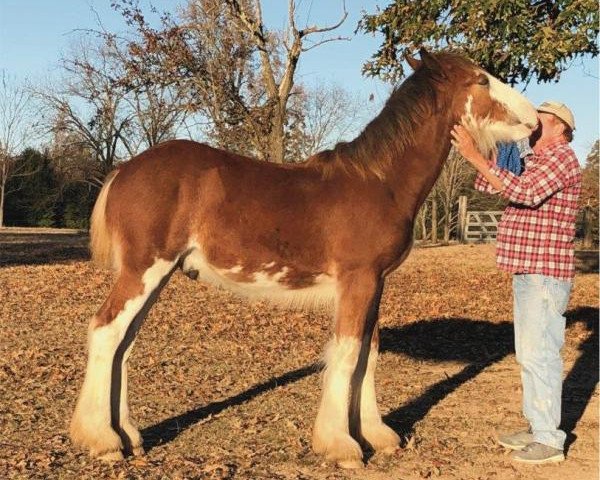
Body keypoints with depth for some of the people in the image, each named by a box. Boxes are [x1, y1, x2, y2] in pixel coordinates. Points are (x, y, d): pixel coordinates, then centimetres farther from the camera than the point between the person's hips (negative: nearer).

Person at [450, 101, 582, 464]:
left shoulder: (561, 156, -10)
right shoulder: (538, 162, 20)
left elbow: (524, 192, -26)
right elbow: (489, 185, 15)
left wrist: (475, 155, -27)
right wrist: (476, 148, 2)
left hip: (546, 275, -10)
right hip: (528, 272, 10)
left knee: (540, 354, -8)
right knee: (529, 354, 14)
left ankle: (550, 441, -2)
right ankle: (538, 428, 23)